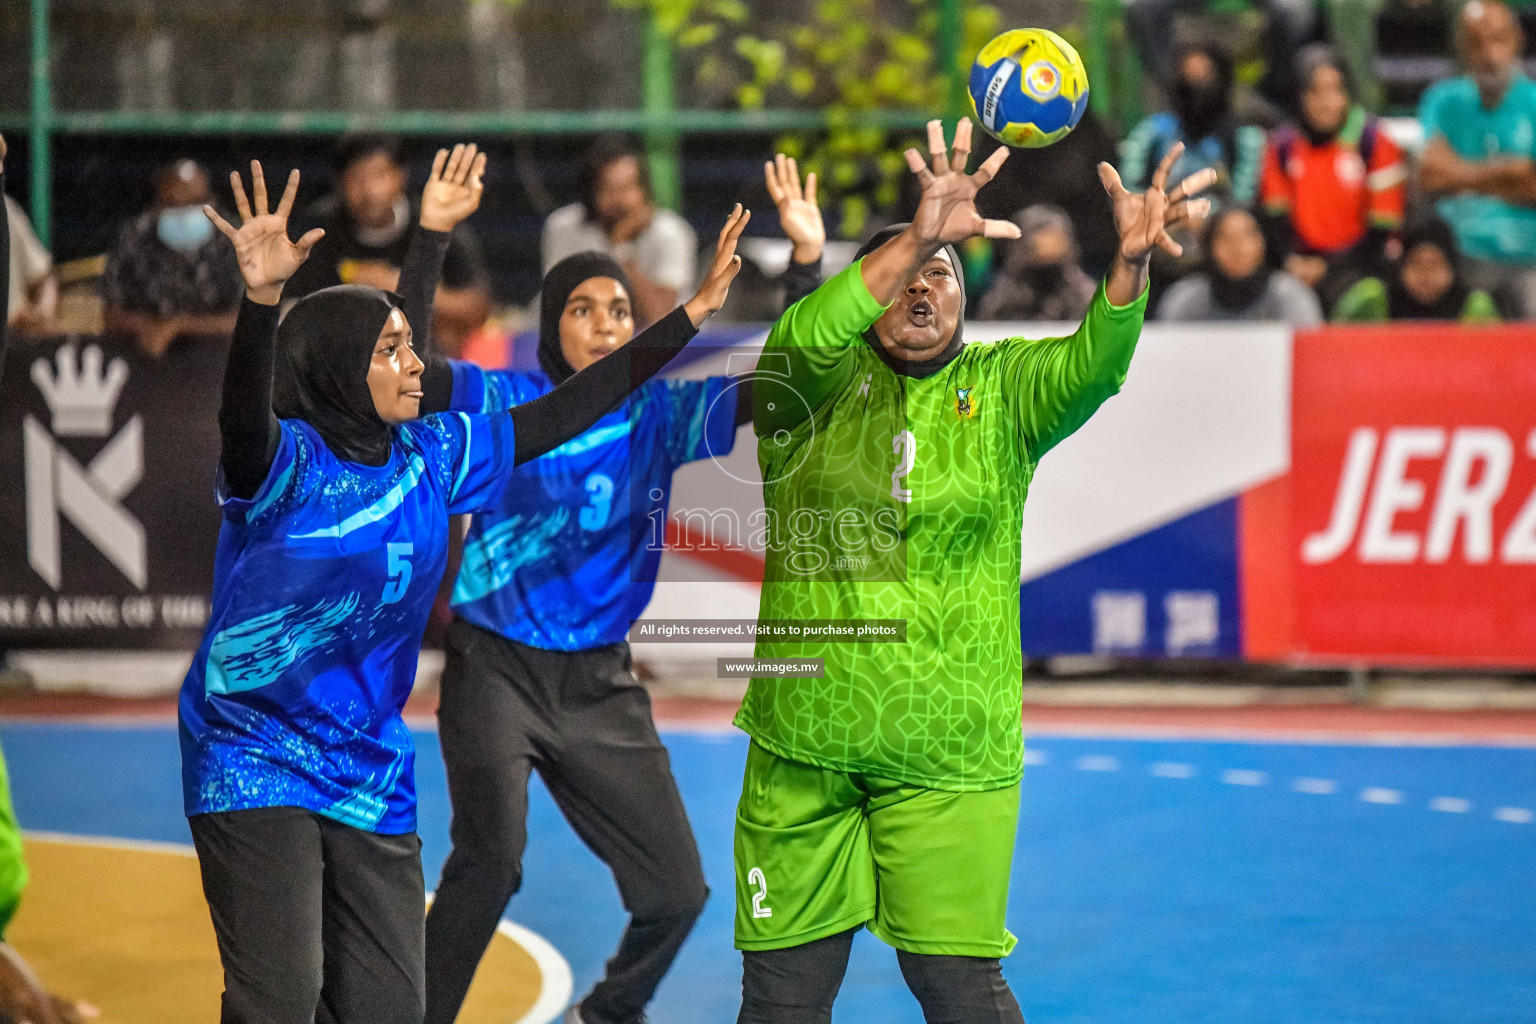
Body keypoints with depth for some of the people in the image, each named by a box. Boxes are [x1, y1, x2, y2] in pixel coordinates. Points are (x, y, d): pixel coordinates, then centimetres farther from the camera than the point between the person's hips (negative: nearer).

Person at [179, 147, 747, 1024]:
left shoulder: (432, 457, 3)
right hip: (254, 761, -6)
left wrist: (686, 320, 9)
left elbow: (559, 417, 10)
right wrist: (261, 298, -55)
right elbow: (244, 416, -37)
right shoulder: (286, 465, -15)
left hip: (373, 775, 6)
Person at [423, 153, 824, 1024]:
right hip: (497, 667, -4)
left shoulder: (661, 414, 1)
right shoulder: (504, 405, -6)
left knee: (676, 890, 5)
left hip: (600, 685, 4)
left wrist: (809, 263, -18)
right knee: (491, 861, -25)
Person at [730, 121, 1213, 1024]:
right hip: (801, 745, 1)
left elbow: (1089, 365, -15)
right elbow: (806, 340, -22)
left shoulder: (1001, 390, 4)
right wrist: (917, 236, -38)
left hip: (951, 750, 0)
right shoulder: (821, 384, 0)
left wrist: (1130, 263, -37)